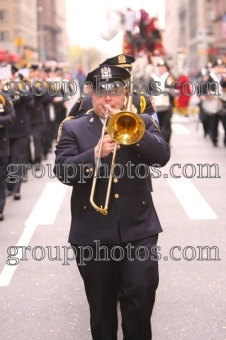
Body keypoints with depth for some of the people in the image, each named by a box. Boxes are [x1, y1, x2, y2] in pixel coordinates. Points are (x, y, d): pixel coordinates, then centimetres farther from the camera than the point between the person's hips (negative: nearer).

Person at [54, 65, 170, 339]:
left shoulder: (142, 122, 6)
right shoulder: (73, 128, 3)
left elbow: (162, 156, -10)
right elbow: (63, 172, -10)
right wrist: (95, 154, -25)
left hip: (138, 227, 0)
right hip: (93, 232, 0)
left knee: (142, 293, -5)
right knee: (101, 303, 11)